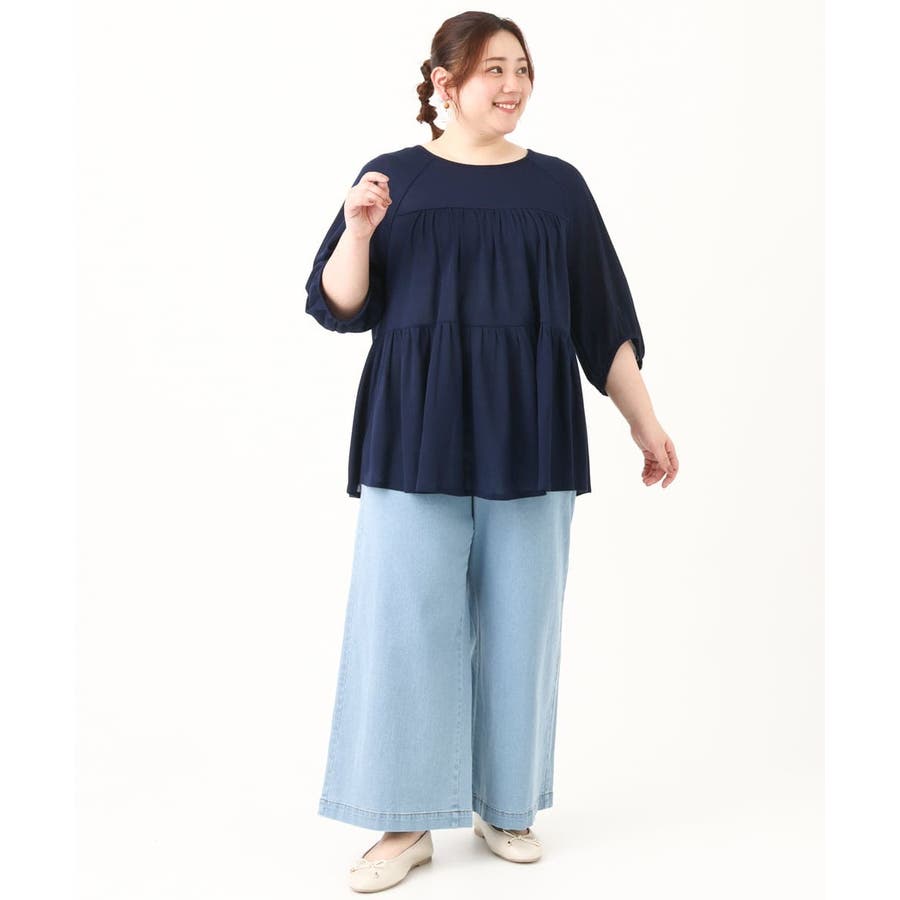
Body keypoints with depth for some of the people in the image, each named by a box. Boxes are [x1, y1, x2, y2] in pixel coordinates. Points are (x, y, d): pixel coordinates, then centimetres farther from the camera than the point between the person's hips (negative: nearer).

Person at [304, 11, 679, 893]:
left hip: (527, 436, 1)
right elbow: (338, 310, 1)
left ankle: (504, 805, 21)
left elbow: (604, 321, 10)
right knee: (408, 618, -2)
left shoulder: (558, 185, 8)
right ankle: (407, 822, 10)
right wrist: (358, 232, -15)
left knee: (518, 619, 5)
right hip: (418, 434, -1)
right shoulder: (392, 177, 6)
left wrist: (645, 422, 7)